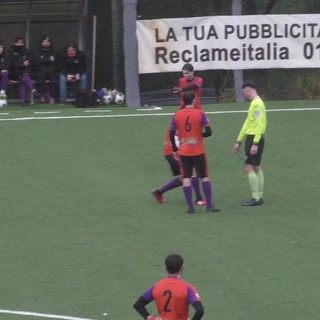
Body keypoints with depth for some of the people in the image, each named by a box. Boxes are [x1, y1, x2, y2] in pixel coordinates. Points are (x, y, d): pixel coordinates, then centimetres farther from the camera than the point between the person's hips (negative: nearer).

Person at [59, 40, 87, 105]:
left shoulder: (81, 54, -17)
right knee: (62, 78, -29)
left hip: (78, 72, 0)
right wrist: (67, 75, -32)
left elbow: (83, 67, -13)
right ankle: (63, 99, -23)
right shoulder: (63, 55, -17)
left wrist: (78, 74, -31)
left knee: (84, 78, -28)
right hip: (66, 72, 0)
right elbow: (62, 67, -14)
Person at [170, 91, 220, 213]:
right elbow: (209, 132, -11)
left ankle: (190, 207, 0)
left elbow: (171, 134, 2)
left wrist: (175, 150, 13)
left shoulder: (177, 115, 0)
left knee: (186, 178, 5)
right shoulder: (200, 113, -7)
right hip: (198, 151, -2)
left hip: (183, 152, 2)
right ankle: (209, 205, 6)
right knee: (205, 177, 8)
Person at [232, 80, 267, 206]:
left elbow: (260, 125, -22)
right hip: (252, 139, 10)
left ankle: (256, 197, -9)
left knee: (249, 168, -10)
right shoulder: (254, 103, 16)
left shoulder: (257, 104, -15)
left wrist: (255, 143, -25)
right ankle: (259, 196, 14)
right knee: (256, 168, 11)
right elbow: (247, 124, 22)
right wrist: (239, 141, 24)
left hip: (254, 139, -10)